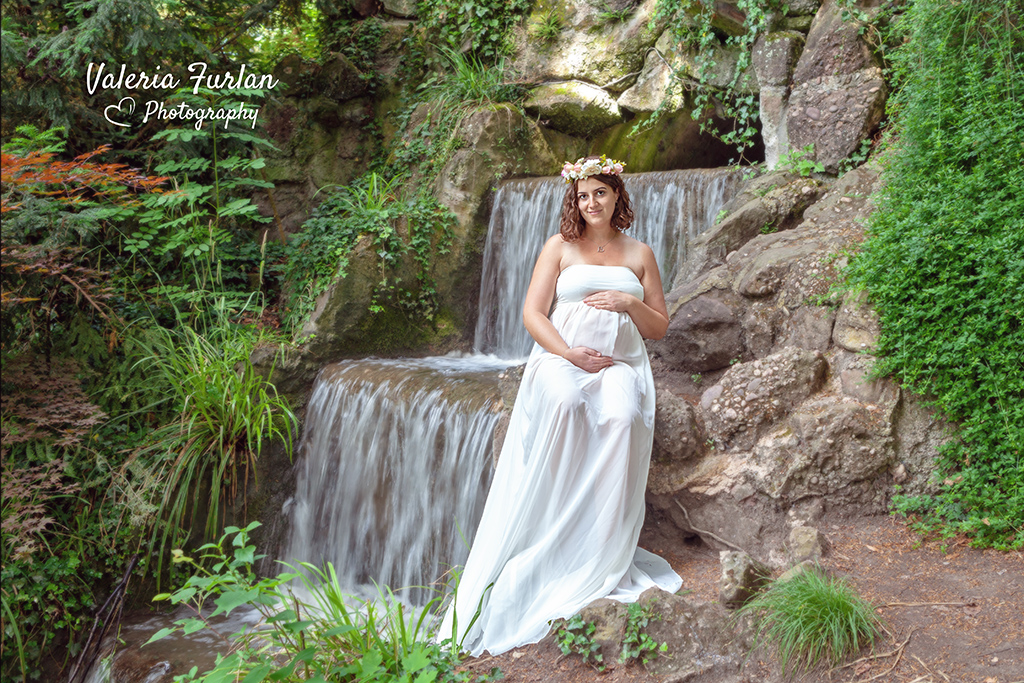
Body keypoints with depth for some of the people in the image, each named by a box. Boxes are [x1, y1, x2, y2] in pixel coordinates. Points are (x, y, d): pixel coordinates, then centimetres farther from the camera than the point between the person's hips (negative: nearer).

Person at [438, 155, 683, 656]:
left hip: (621, 364, 1)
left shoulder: (639, 254, 19)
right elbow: (533, 313, 5)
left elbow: (659, 328, 19)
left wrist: (630, 302, -3)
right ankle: (557, 535, -31)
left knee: (622, 416, -34)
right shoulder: (559, 246, 14)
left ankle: (605, 560, -28)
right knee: (564, 402, -38)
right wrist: (570, 354, -12)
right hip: (561, 357, -1)